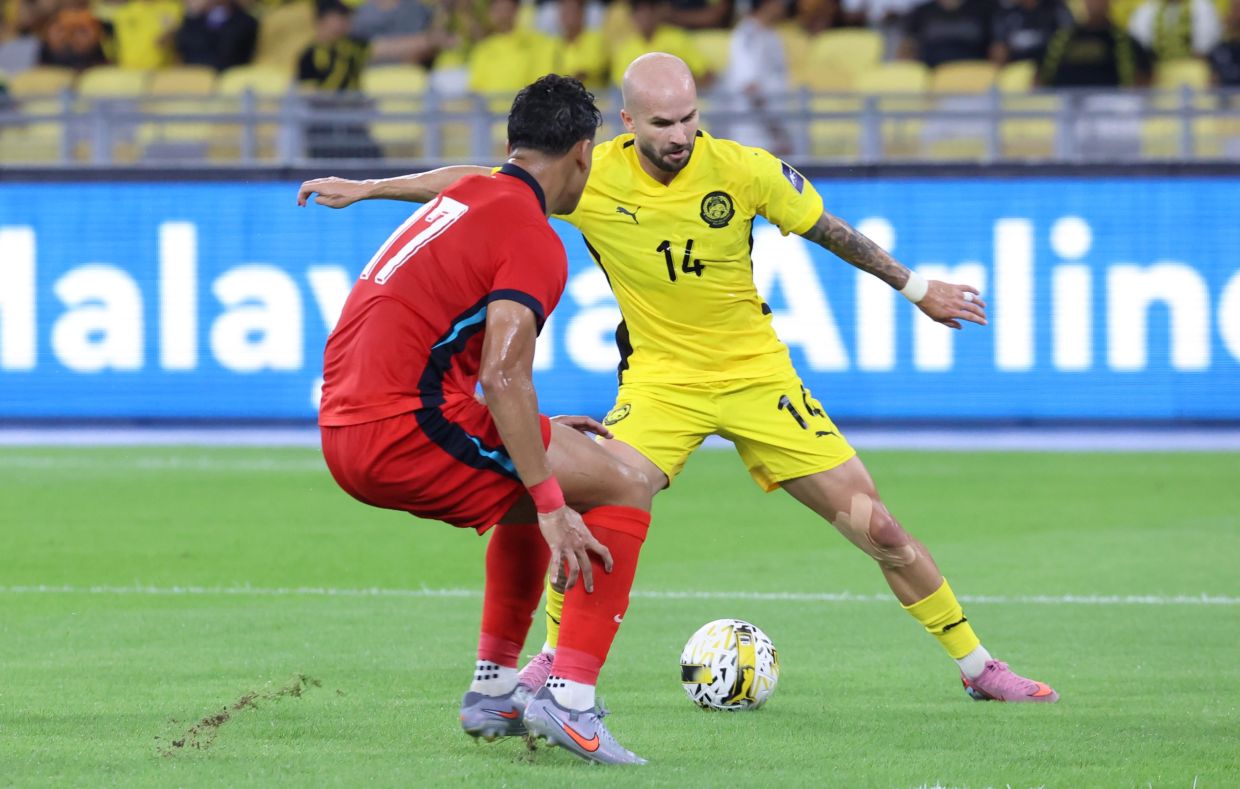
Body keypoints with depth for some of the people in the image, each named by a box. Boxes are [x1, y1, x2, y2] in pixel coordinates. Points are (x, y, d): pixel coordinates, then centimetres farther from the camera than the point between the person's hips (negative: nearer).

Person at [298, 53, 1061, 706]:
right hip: (660, 376, 0)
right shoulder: (591, 176, -14)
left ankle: (976, 663, 12)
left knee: (877, 526, -3)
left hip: (756, 370, 0)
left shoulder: (744, 170, -15)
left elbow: (829, 229, 1)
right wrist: (365, 189, -1)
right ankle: (556, 656, 2)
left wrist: (916, 286, 8)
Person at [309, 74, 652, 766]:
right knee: (623, 488, -3)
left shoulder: (467, 197, 19)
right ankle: (570, 697, -11)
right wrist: (552, 508, -21)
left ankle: (494, 689, 28)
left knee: (536, 484, 30)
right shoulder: (534, 240, -9)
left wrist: (536, 432, 31)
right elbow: (502, 376, -20)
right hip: (403, 428, -9)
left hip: (344, 433, 9)